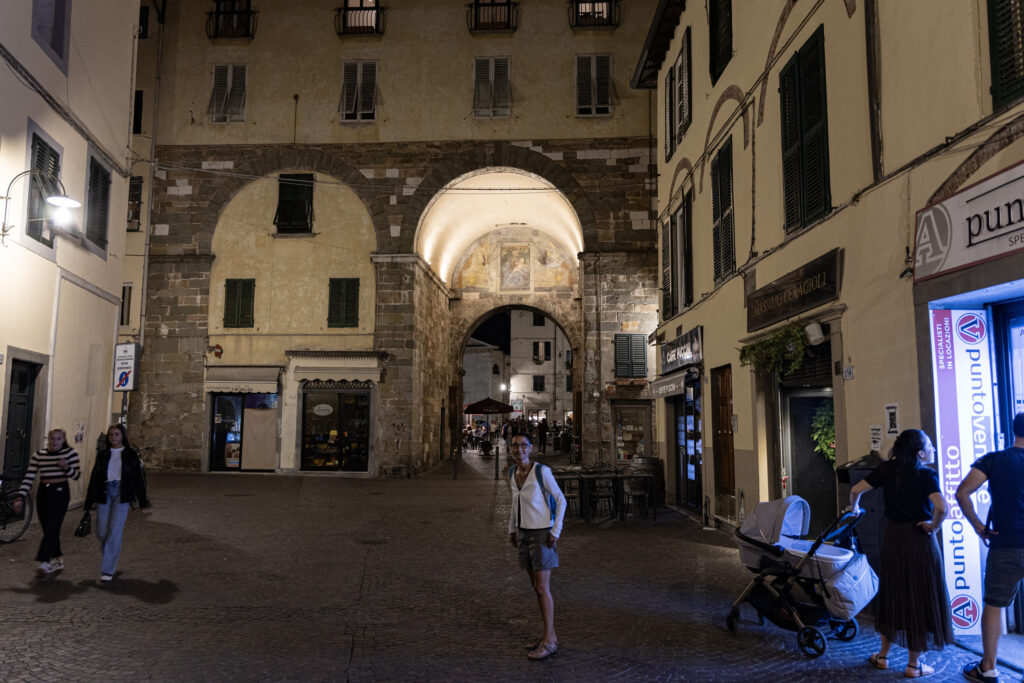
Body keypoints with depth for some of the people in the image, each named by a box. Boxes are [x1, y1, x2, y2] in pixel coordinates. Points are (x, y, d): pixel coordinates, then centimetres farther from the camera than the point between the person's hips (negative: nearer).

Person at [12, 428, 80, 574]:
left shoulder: (70, 453, -2)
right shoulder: (38, 455, 5)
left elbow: (76, 475, -1)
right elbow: (29, 478, 1)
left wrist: (66, 468, -21)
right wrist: (21, 498, -7)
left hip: (60, 492, -4)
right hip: (43, 493, 4)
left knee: (52, 528, -12)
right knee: (48, 530, 9)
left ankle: (44, 562, -12)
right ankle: (58, 560, 22)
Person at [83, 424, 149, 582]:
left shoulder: (131, 454, 6)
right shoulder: (102, 454, 12)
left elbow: (138, 477, 6)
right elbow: (94, 477, 12)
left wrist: (142, 500, 4)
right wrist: (89, 501, 8)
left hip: (122, 493, -3)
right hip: (104, 493, 3)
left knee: (115, 531, -8)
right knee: (101, 532, 1)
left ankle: (108, 570, -3)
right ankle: (110, 559, 30)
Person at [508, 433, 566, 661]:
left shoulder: (542, 471, -16)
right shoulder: (513, 473, 4)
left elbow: (560, 500, -10)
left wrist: (555, 532, -16)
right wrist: (512, 530, 16)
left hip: (542, 534, -7)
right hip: (524, 533, 7)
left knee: (542, 588, -7)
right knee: (537, 586, 11)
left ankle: (549, 641, 1)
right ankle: (549, 635, 20)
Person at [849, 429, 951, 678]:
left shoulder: (887, 470, 0)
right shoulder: (925, 474, -14)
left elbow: (856, 489, 1)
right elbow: (941, 507, -29)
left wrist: (854, 508, 20)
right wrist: (934, 526, -11)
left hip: (892, 538, 5)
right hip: (919, 540, -4)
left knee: (891, 594, 16)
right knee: (919, 598, 6)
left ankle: (883, 656, 25)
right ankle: (914, 664, 15)